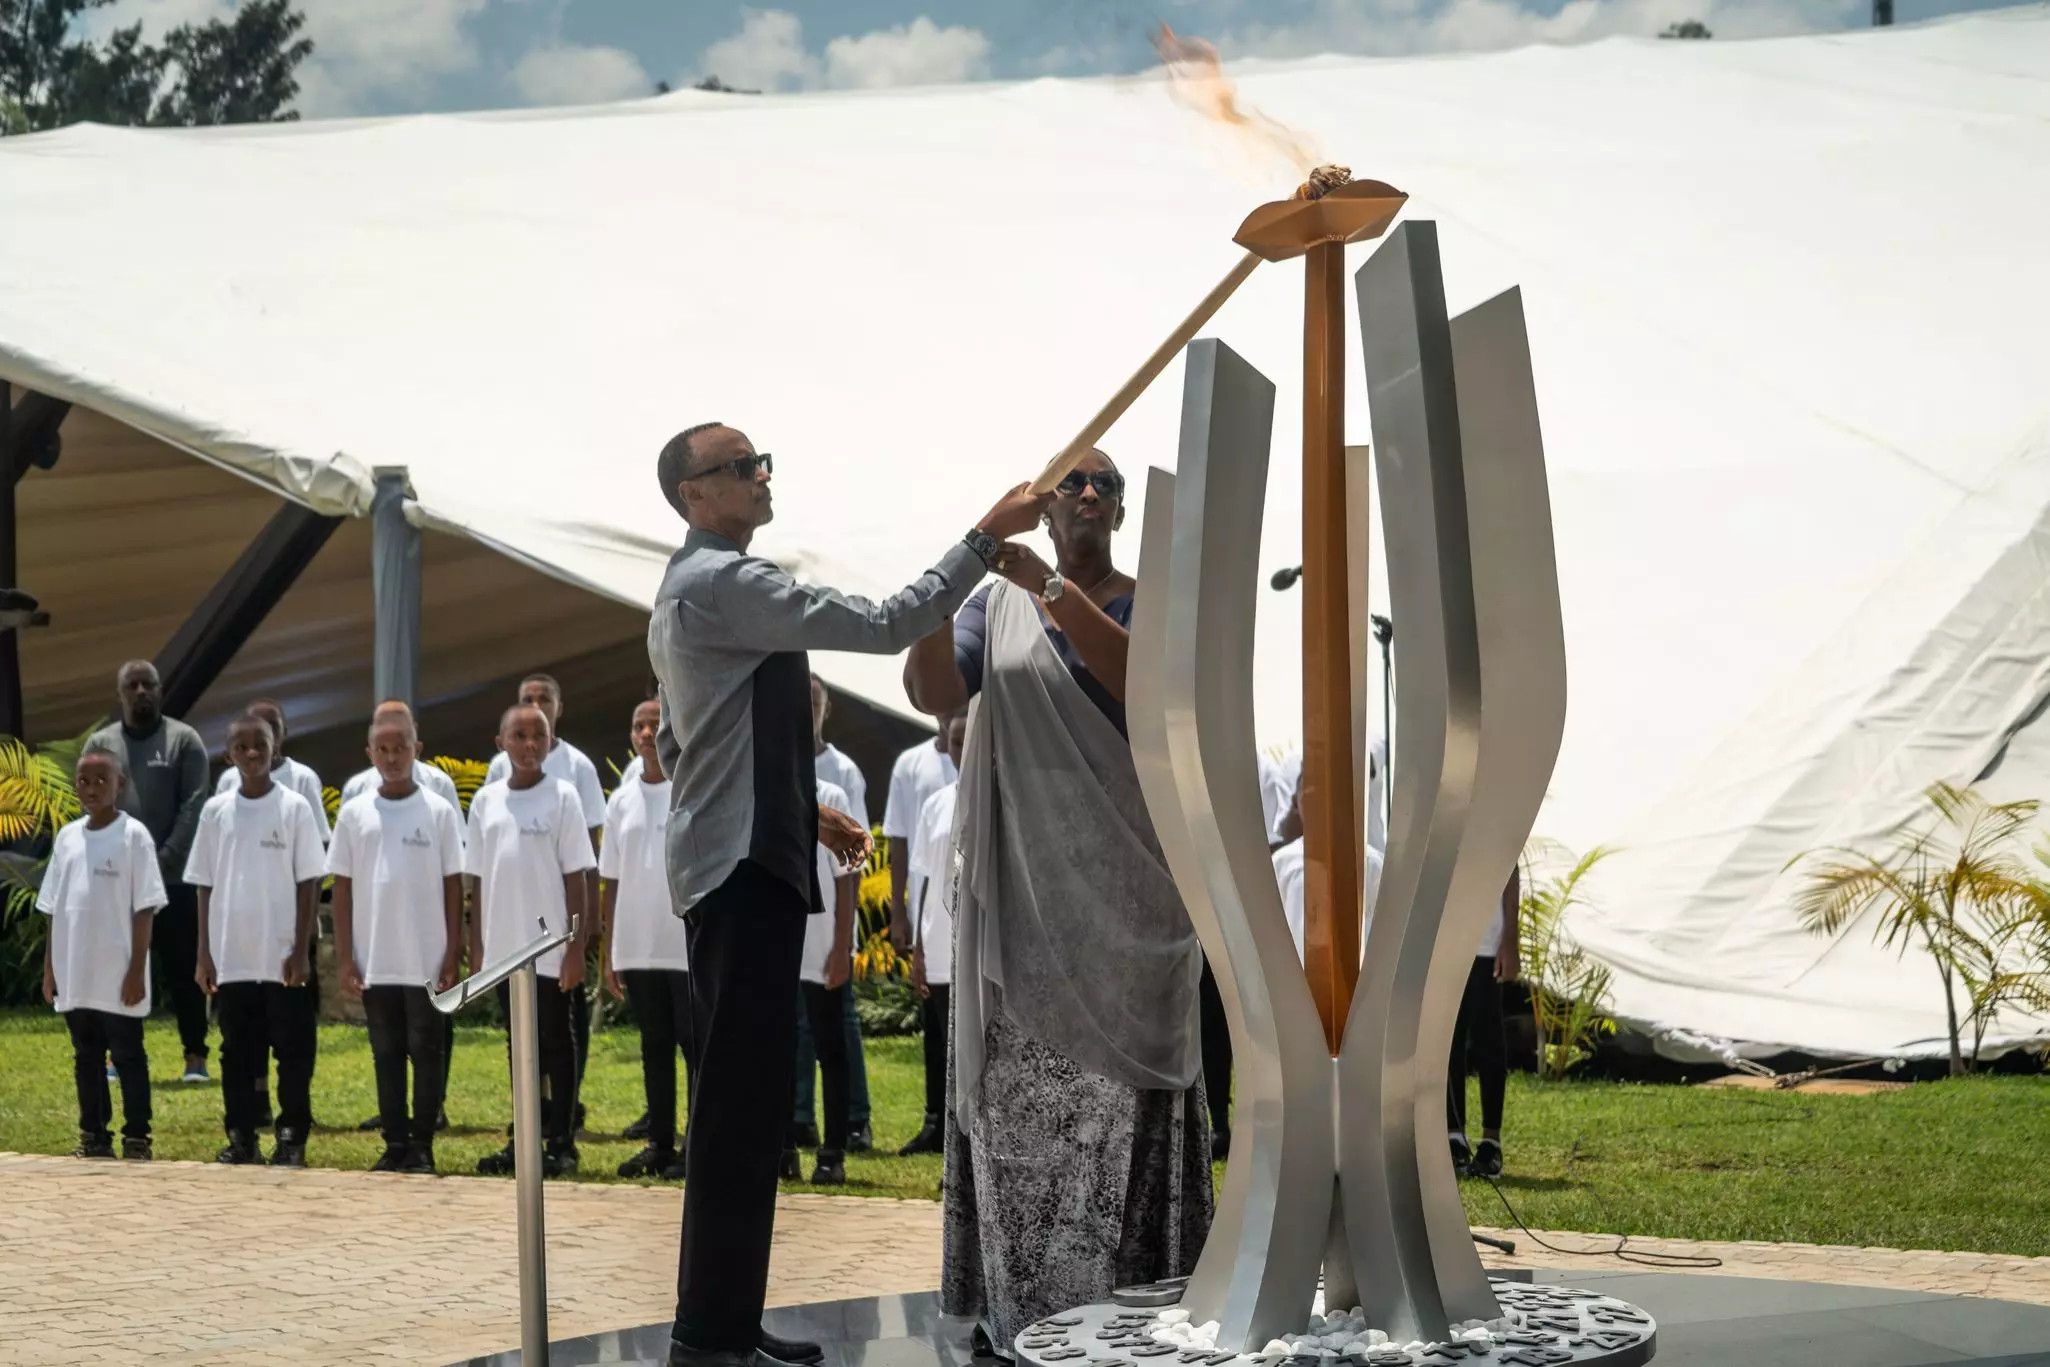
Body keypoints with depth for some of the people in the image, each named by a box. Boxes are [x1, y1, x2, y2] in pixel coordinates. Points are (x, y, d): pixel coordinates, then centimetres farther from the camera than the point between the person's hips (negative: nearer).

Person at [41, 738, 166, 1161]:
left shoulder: (134, 836, -7)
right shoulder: (67, 836, 9)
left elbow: (145, 909, -8)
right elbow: (54, 909, 12)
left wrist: (137, 971, -12)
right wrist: (49, 967, 9)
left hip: (118, 976, -5)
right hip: (75, 976, 5)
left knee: (128, 1058, 1)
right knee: (86, 1058, 12)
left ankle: (137, 1139, 5)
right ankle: (94, 1137, 19)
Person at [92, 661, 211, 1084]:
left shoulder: (184, 740, 2)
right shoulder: (101, 743, 10)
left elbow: (193, 807, -5)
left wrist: (165, 859, -14)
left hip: (173, 880, -3)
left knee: (183, 970, 0)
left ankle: (196, 1056, 5)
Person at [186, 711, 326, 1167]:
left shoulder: (294, 808, -2)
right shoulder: (216, 811, 6)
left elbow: (308, 883, -2)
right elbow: (205, 886, 10)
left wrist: (301, 951, -7)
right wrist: (204, 954, 6)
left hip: (281, 958, -3)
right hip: (232, 959, 3)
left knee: (293, 1051, 0)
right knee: (237, 1052, 8)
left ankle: (291, 1138, 5)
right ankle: (241, 1138, 14)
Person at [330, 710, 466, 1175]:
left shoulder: (439, 812, 0)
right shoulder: (354, 814, 5)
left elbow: (453, 885, 1)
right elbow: (342, 888, 7)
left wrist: (453, 956, -3)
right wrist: (345, 958, 2)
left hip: (427, 961, -2)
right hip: (374, 961, 2)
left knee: (426, 1052, 1)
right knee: (386, 1054, 8)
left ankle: (422, 1145, 7)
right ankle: (395, 1144, 13)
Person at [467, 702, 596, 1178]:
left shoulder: (562, 797, -4)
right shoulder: (486, 800, 6)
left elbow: (575, 875, -5)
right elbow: (480, 877, 11)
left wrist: (576, 945, -9)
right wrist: (477, 943, 9)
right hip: (504, 946, 4)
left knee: (556, 1044, 2)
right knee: (518, 1045, 11)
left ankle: (561, 1143, 6)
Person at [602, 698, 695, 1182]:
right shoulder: (622, 800, 10)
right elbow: (611, 881, 13)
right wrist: (607, 952, 11)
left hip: (692, 948, -5)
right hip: (637, 949, 5)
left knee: (697, 1047, -1)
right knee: (655, 1047, 11)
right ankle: (659, 1145, 16)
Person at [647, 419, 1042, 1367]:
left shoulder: (690, 591, 20)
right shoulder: (724, 582, -13)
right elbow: (885, 626, -19)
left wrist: (802, 808, 23)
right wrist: (987, 538, -15)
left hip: (735, 861, 11)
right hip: (745, 867, -11)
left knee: (741, 1101, 11)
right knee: (744, 1102, -11)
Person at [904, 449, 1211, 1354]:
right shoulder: (998, 609, 10)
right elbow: (931, 692, -6)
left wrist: (1048, 586, -22)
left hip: (1127, 880, -2)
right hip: (1023, 883, 2)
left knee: (1124, 1094, -4)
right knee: (1020, 1093, 2)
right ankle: (1018, 1306, 6)